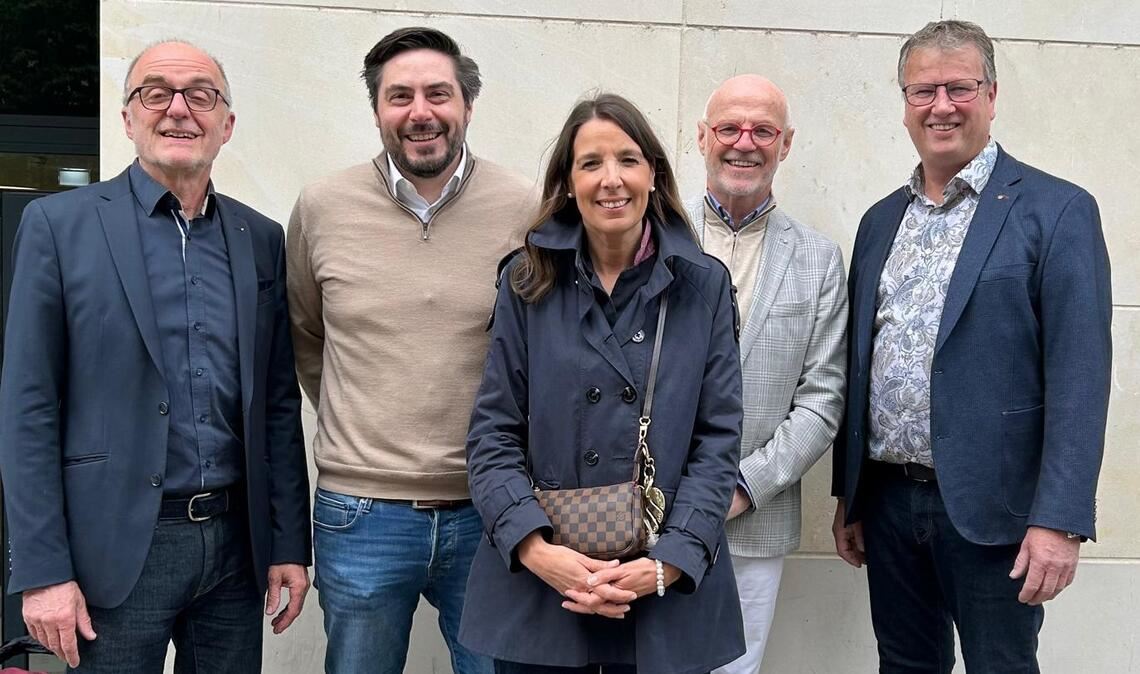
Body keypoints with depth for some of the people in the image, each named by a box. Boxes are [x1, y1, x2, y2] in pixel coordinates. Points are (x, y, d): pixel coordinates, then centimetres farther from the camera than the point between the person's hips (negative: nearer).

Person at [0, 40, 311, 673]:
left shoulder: (260, 239, 8)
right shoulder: (59, 224, -3)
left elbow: (279, 402, 9)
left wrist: (290, 544, 6)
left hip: (235, 543, 4)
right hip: (116, 547, -3)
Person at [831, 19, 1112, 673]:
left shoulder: (1058, 210, -6)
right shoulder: (882, 220, 11)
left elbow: (1078, 378, -12)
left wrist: (1060, 520, -18)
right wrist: (849, 495, 13)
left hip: (992, 507, -5)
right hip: (888, 501, 5)